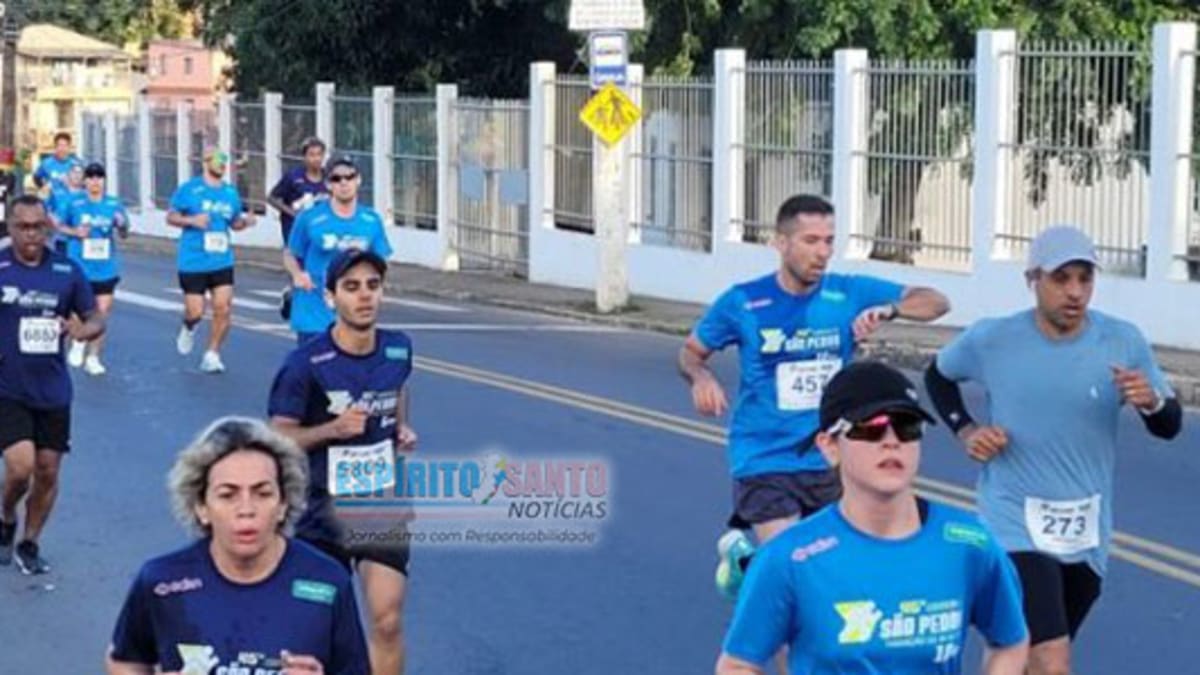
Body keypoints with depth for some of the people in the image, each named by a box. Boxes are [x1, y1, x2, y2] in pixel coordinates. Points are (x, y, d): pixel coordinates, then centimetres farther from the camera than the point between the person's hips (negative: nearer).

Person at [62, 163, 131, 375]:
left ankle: (93, 357, 16)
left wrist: (122, 226, -16)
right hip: (80, 267, -1)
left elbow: (124, 235, 6)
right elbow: (61, 226, 10)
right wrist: (75, 232, -9)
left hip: (106, 268, 1)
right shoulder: (76, 205, -3)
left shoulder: (114, 205, 0)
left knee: (102, 312, 1)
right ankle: (78, 344, 31)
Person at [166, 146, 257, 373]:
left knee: (223, 308, -7)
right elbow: (171, 217, 0)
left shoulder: (230, 193, 8)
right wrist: (191, 220, -19)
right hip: (193, 262, -3)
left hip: (222, 261, 3)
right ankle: (188, 328, 35)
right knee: (195, 311, -2)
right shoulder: (189, 189, -4)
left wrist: (245, 221, -4)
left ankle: (212, 354, 7)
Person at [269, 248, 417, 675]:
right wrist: (332, 429, -25)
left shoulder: (398, 349, -2)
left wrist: (402, 430, 5)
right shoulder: (306, 363, -15)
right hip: (324, 506, -2)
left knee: (388, 619, -9)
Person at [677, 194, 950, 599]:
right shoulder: (743, 303, -8)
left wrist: (888, 309, -25)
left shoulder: (849, 294, -4)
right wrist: (700, 378, -17)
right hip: (765, 462, -3)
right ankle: (743, 554, 20)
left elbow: (936, 302, -5)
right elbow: (691, 352, 6)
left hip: (828, 460, 4)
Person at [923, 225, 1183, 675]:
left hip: (1086, 536, 4)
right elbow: (937, 376, 11)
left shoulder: (1124, 342, -7)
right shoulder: (990, 340, -10)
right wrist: (965, 429, -5)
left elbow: (1170, 426, 0)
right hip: (1017, 530, -4)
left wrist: (1151, 402, -23)